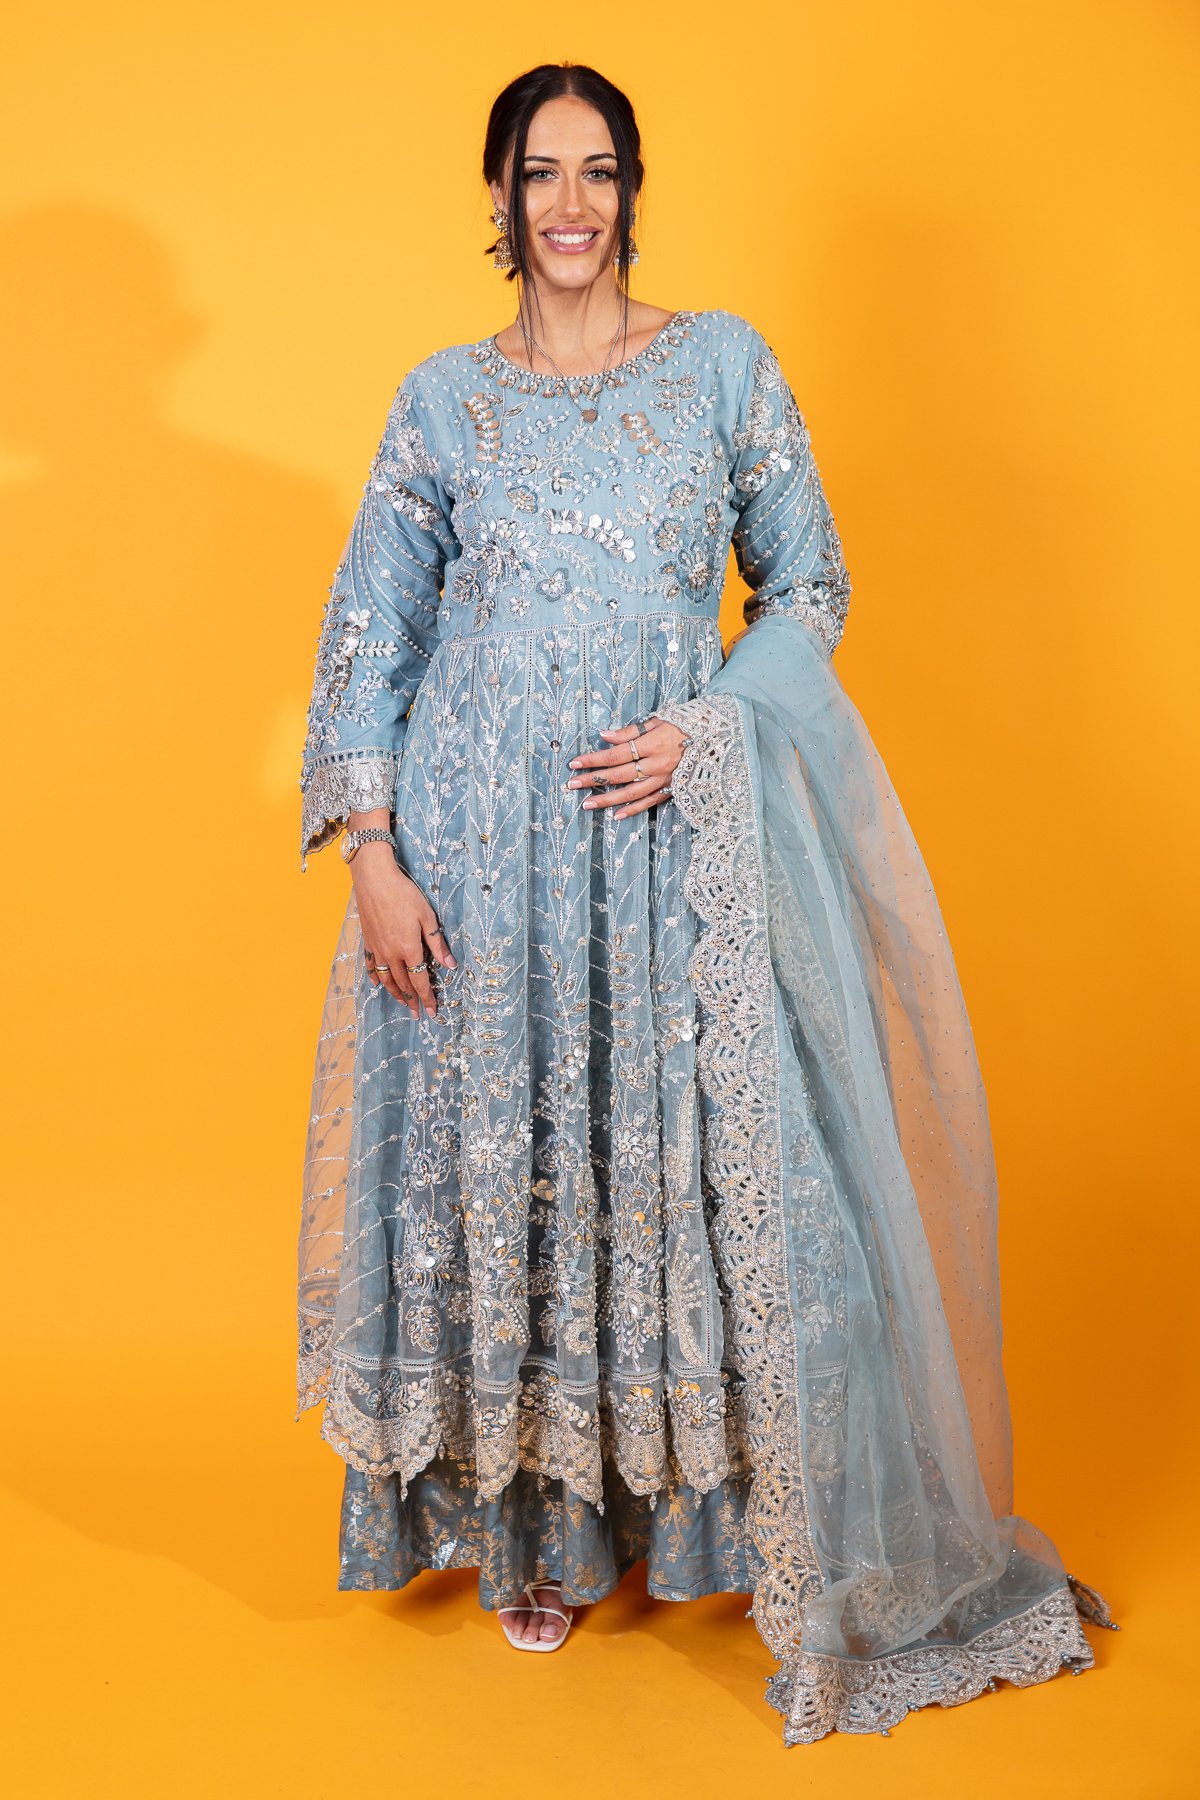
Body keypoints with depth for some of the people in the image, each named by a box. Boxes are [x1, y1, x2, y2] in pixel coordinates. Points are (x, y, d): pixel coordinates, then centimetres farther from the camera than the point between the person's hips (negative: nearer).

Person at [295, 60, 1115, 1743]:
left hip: (680, 830, 0)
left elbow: (811, 587, 6)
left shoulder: (724, 361, 6)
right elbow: (366, 636, 3)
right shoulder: (444, 395, 6)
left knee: (704, 1148, 3)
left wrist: (698, 728, -11)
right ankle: (540, 1523, 23)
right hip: (479, 837, 1)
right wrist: (373, 856, -6)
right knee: (497, 1148, 5)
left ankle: (729, 1509, 23)